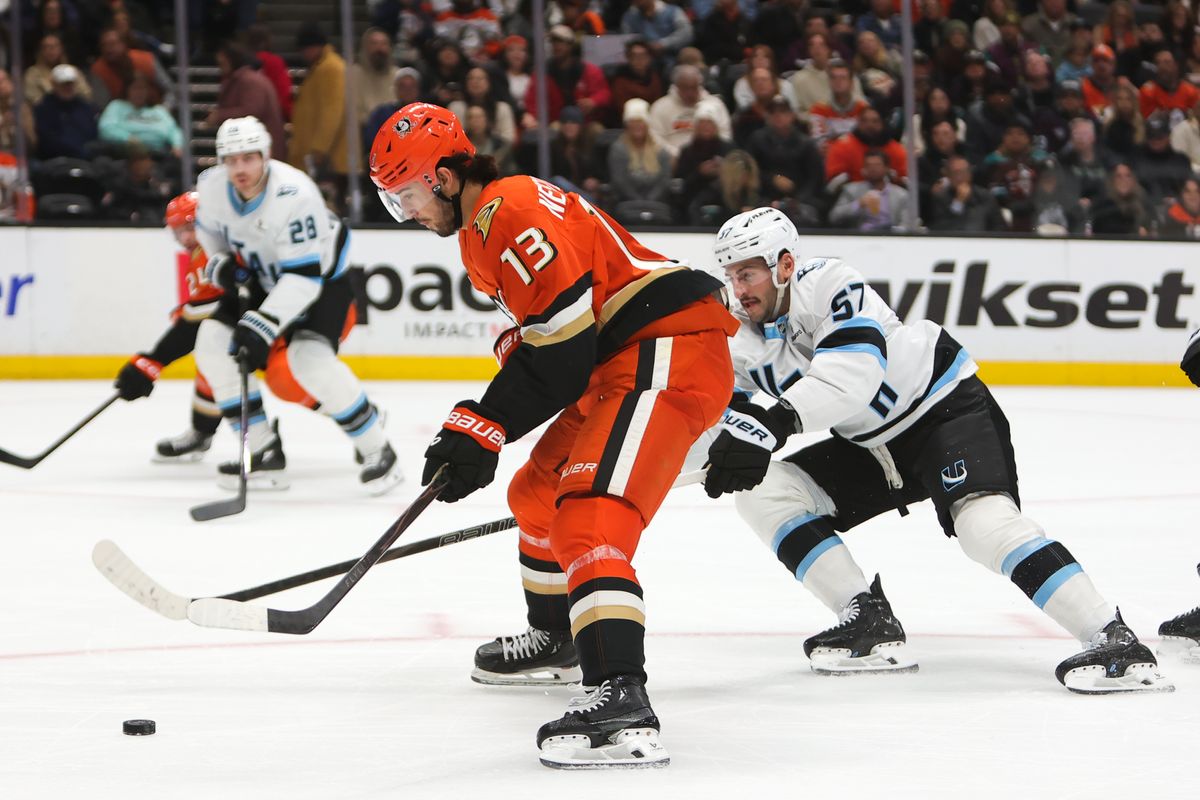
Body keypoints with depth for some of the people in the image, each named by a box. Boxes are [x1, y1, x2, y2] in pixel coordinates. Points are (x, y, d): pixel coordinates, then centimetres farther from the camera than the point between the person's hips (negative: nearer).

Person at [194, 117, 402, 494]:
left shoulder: (294, 195, -36)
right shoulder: (211, 187, -17)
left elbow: (304, 276, -37)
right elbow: (209, 230, 9)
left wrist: (262, 327, -43)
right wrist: (222, 264, -10)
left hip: (323, 278, -7)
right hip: (264, 278, 7)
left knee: (310, 360, -27)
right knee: (213, 341, -7)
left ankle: (378, 451, -11)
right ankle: (264, 453, 0)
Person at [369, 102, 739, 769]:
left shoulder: (514, 213, -17)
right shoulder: (485, 225, 17)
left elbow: (563, 350, -21)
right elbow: (538, 333, 23)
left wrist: (482, 428, -15)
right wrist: (477, 429, 8)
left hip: (671, 354, -12)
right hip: (625, 362, 12)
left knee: (588, 516, -27)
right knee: (537, 494, 27)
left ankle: (623, 700, -42)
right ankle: (555, 639, 51)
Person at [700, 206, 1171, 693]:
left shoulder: (829, 284, -25)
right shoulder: (740, 336, -2)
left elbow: (853, 375, -40)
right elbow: (727, 416, -4)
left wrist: (777, 422, -52)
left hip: (945, 406, -8)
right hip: (871, 447, 9)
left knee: (984, 519, -31)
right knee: (761, 492, -5)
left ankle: (1113, 641, -34)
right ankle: (870, 623, -7)